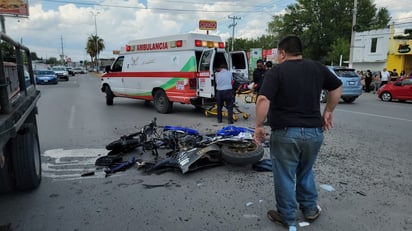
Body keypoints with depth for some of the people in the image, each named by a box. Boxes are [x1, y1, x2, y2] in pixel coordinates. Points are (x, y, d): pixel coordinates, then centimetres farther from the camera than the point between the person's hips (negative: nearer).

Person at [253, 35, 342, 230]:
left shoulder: (276, 71, -8)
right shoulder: (317, 68, 8)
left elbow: (263, 100, -22)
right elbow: (337, 87, 21)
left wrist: (258, 125, -12)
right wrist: (328, 112, 27)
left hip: (285, 133, -5)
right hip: (314, 132, 5)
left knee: (285, 177, 10)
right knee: (305, 172, 26)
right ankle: (310, 209, 37)